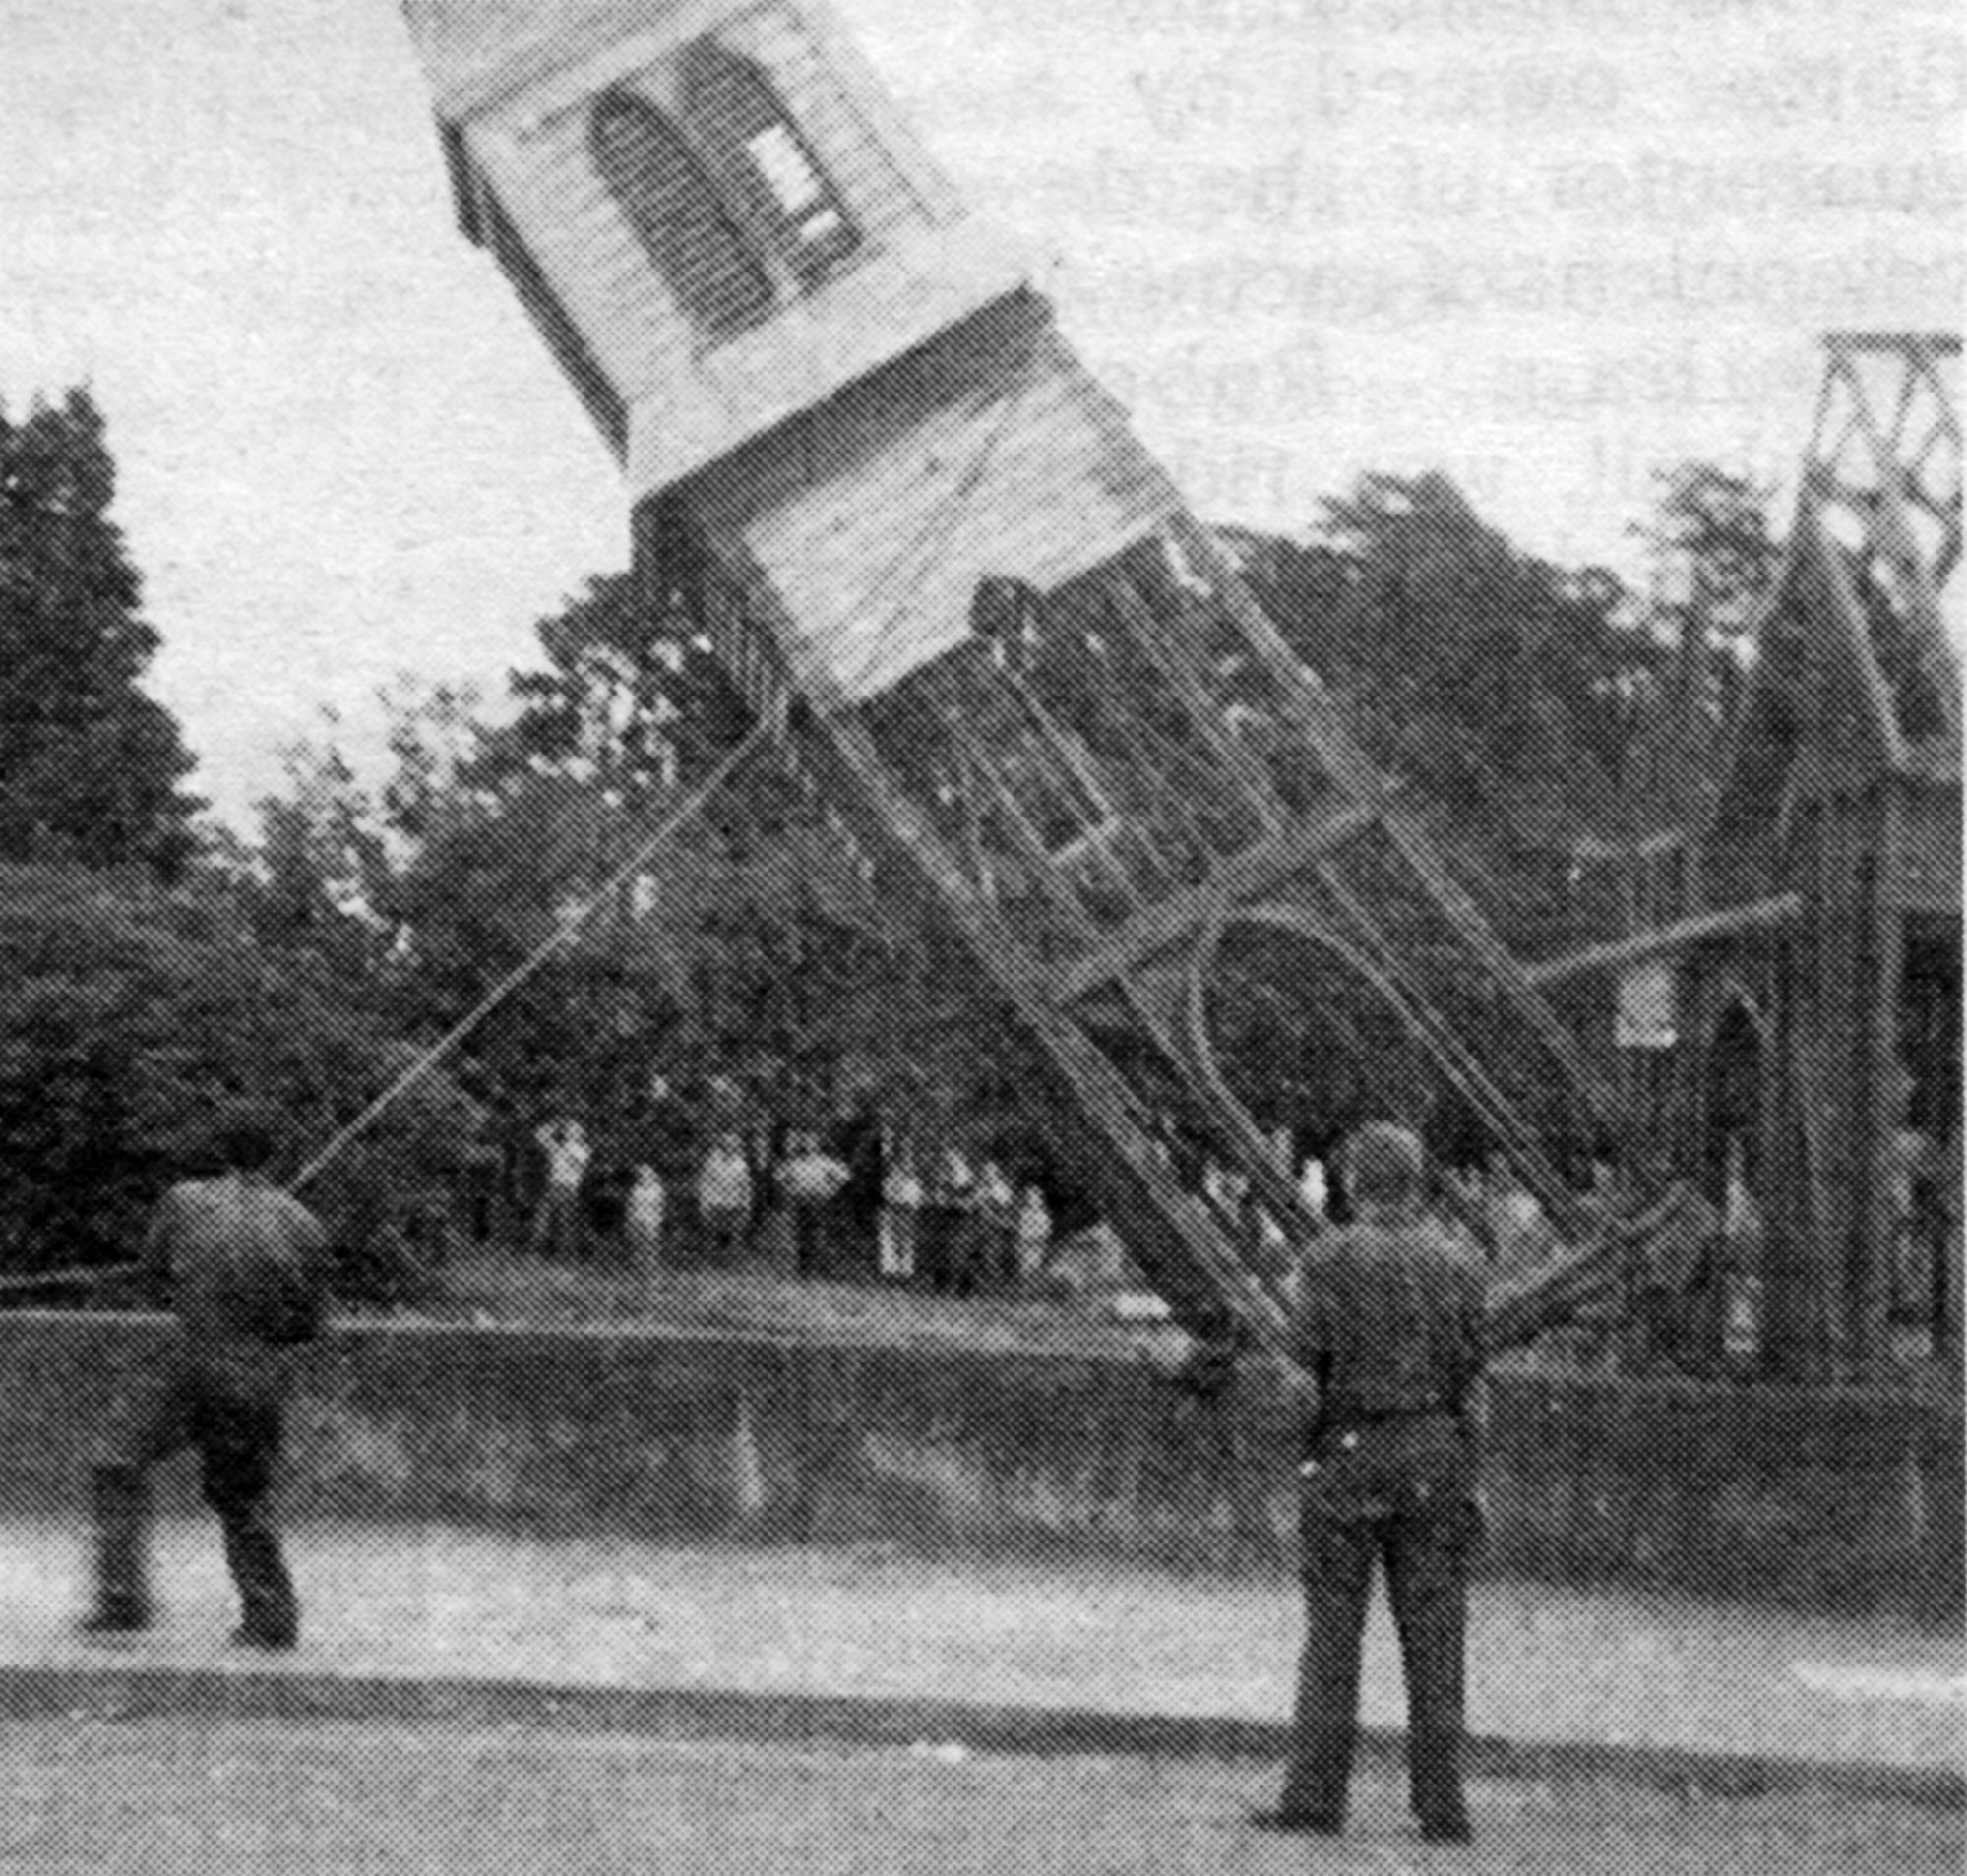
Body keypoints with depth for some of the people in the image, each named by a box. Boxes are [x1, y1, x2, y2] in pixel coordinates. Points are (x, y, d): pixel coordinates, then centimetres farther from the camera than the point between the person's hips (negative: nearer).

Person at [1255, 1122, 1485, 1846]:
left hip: (1350, 1455, -2)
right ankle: (1441, 1806, 4)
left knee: (1332, 1631, 3)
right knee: (1434, 1635, 4)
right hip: (1434, 1452, 2)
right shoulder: (1457, 1264, 4)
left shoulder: (1331, 1260, -5)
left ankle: (1314, 1796, 2)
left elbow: (1309, 1369, -6)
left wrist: (1306, 1456, 4)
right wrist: (1466, 1478, 7)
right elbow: (1469, 1378, 3)